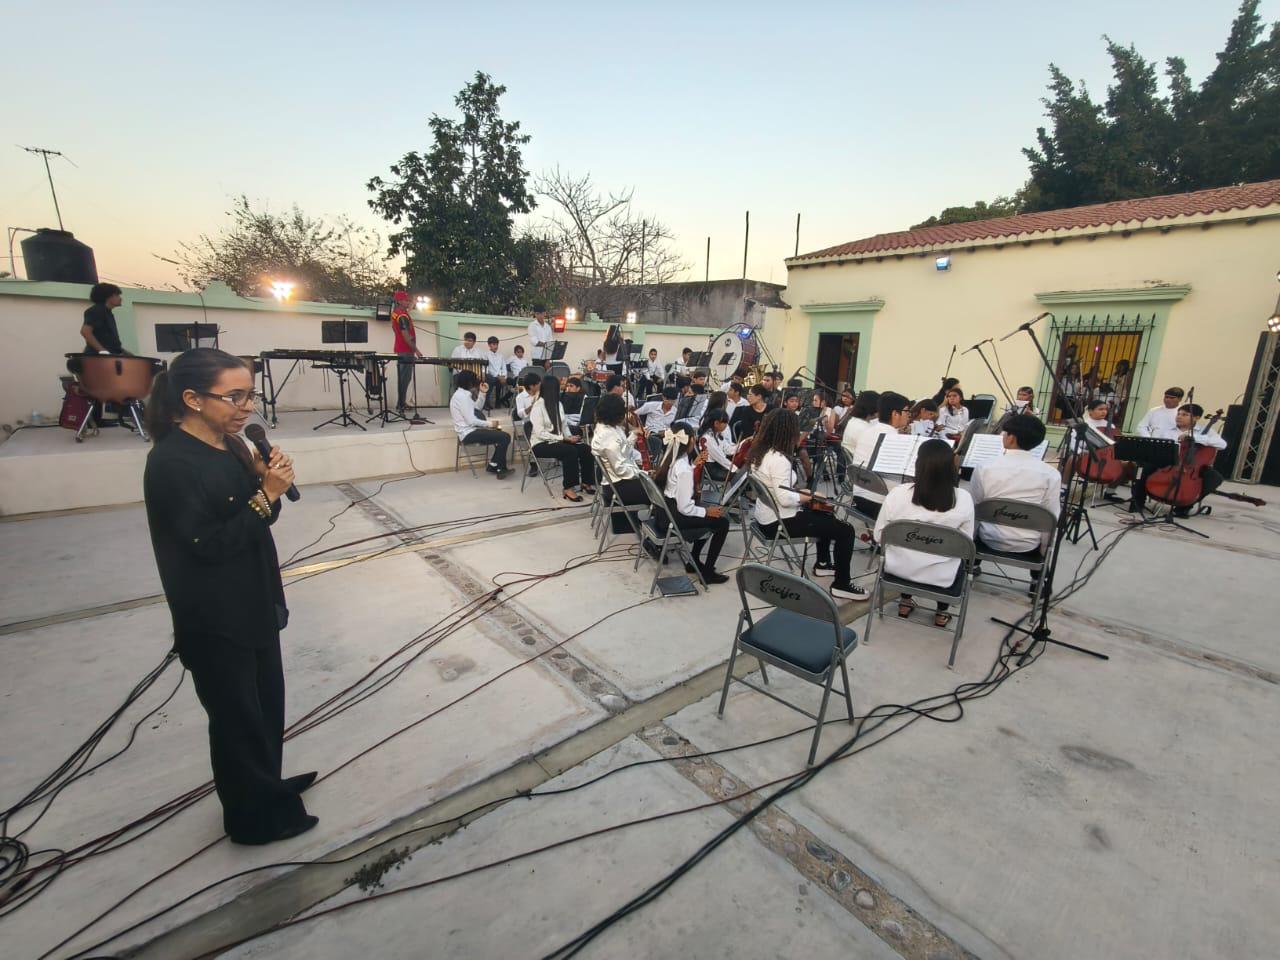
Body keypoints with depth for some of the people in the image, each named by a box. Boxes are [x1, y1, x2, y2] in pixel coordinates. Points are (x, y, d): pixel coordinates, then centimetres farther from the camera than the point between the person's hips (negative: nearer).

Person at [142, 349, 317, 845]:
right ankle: (253, 817, 32)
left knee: (267, 702, 23)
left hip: (253, 603, 8)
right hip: (215, 619, -8)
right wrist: (265, 496, -25)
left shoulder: (230, 444, 2)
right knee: (237, 716, 11)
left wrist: (267, 482, -10)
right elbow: (207, 545, -22)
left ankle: (267, 784, 45)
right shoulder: (171, 463, -22)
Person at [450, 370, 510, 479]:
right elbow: (471, 420, -22)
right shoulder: (462, 396, -17)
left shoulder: (462, 394, 14)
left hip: (470, 431, 11)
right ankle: (499, 468, -1)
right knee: (505, 437, -17)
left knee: (501, 435, 16)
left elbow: (477, 409, 20)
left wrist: (483, 393, 13)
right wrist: (488, 423, -10)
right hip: (469, 433, -11)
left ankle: (494, 465, 16)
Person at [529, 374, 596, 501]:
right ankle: (568, 489, -24)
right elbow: (540, 433, -19)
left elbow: (564, 425, 14)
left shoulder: (558, 404, 10)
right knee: (571, 451, -32)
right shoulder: (538, 406, -13)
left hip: (557, 441, 7)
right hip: (541, 444, -7)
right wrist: (563, 438, -22)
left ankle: (586, 483, -5)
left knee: (586, 449, -16)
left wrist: (569, 437, -8)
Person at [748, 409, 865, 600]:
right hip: (779, 522, -10)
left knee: (826, 515, 29)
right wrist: (809, 496, -11)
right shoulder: (778, 459, -26)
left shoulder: (760, 451, 3)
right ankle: (842, 584, 5)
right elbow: (785, 499, -29)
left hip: (768, 515, 10)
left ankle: (823, 563, 42)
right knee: (845, 530, -6)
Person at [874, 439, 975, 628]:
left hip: (898, 568, 0)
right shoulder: (963, 499, -18)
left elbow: (879, 535, -8)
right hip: (941, 577, 0)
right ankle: (942, 613, 35)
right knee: (959, 563, 34)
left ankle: (905, 601, 37)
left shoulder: (898, 493, -19)